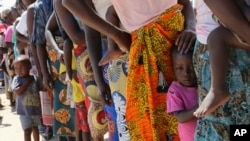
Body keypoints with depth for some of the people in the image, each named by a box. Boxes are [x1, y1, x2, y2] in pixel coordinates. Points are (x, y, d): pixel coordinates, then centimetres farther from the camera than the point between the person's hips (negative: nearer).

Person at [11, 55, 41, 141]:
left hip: (36, 109, 4)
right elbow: (17, 92, -25)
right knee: (27, 131, -3)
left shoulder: (34, 79, -1)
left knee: (35, 128, 22)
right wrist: (27, 82, -20)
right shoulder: (17, 79, -11)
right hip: (24, 111, -4)